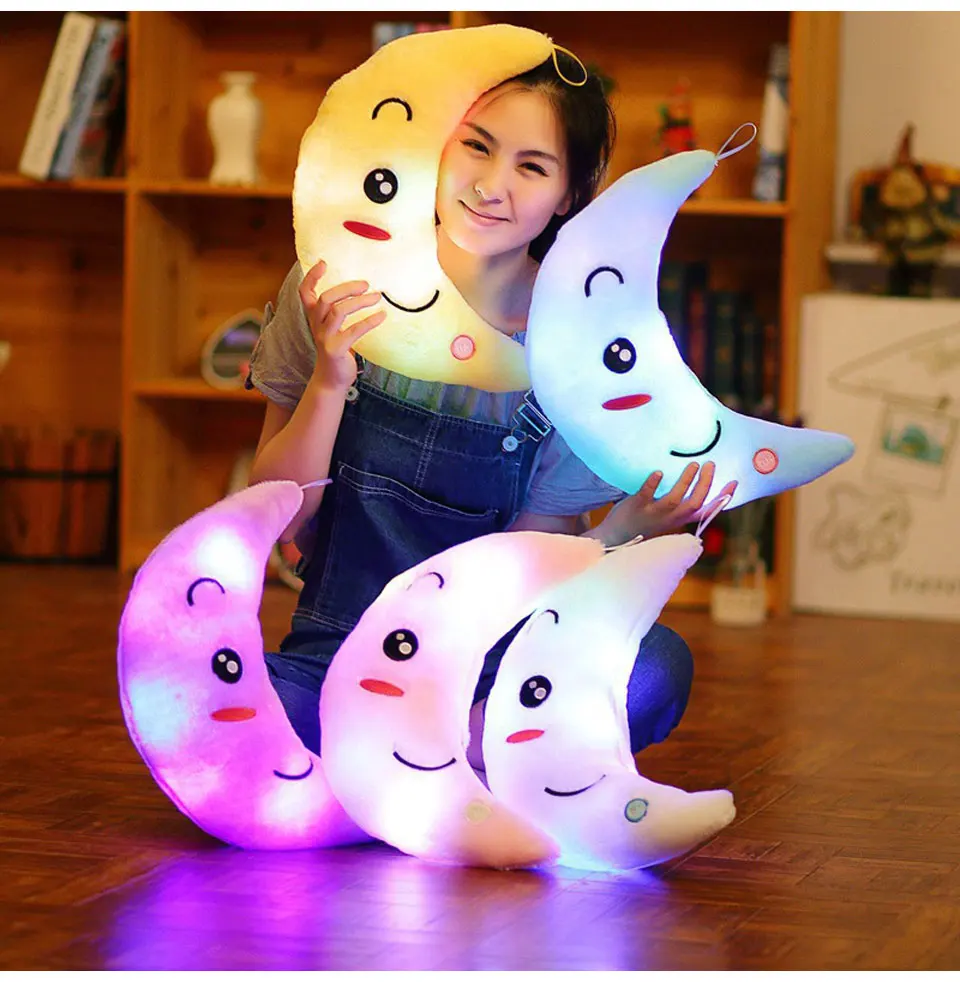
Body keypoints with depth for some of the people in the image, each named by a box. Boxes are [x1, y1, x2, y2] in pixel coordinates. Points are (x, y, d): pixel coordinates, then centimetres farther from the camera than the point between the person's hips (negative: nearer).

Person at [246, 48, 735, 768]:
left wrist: (625, 532, -22)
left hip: (485, 686, 1)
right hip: (335, 662, -1)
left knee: (656, 664, -31)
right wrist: (329, 381, -18)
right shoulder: (335, 294, -5)